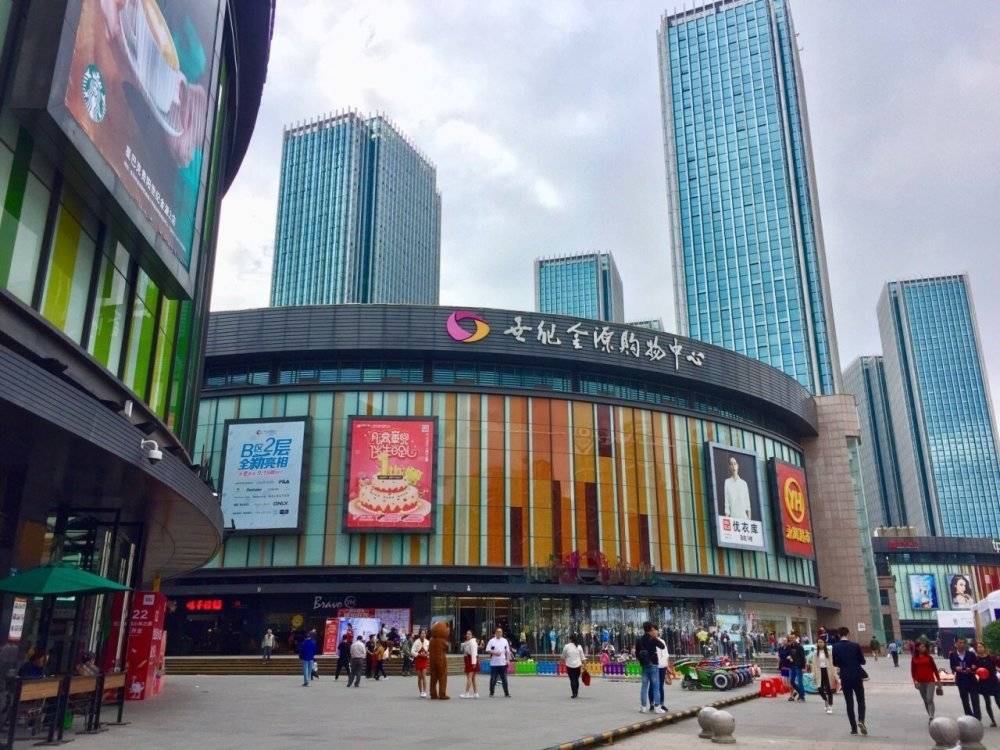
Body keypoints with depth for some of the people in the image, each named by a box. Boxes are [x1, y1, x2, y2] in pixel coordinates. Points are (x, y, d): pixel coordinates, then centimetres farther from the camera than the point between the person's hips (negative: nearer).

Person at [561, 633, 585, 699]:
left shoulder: (566, 646, -5)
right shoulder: (579, 647, 1)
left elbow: (563, 657, 6)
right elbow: (582, 658, 2)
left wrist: (563, 662, 27)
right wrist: (583, 666, 7)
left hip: (570, 666, -2)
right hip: (578, 665, 2)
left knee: (572, 680, 4)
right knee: (577, 679, 15)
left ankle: (573, 693, -1)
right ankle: (576, 693, 22)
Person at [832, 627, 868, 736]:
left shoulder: (835, 647, -5)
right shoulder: (855, 645, -8)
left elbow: (835, 663, 0)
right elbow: (863, 661, -1)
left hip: (845, 678, 1)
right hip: (857, 677, -1)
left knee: (849, 703, 8)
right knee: (861, 701, 11)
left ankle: (854, 728, 7)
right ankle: (861, 720, -11)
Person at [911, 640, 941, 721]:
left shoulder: (929, 657, 1)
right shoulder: (914, 658, 4)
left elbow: (935, 669, 6)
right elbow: (913, 671, 5)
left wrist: (938, 680, 5)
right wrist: (915, 680, -6)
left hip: (930, 681, -2)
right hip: (920, 682, 2)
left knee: (930, 699, -13)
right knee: (925, 701, 10)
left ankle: (931, 717, -19)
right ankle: (930, 716, 20)